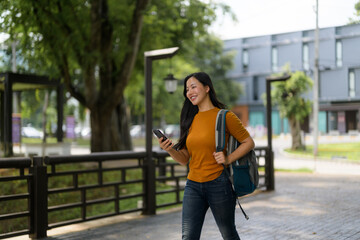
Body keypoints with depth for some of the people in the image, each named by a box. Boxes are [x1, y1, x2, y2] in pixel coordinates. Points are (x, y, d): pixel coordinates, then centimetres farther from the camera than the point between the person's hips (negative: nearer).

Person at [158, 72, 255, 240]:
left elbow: (249, 142, -1)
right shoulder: (191, 119, 10)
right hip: (193, 185, 4)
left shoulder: (225, 116, -5)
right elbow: (184, 159, 10)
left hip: (218, 183, -4)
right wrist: (170, 149, -10)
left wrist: (228, 159, -14)